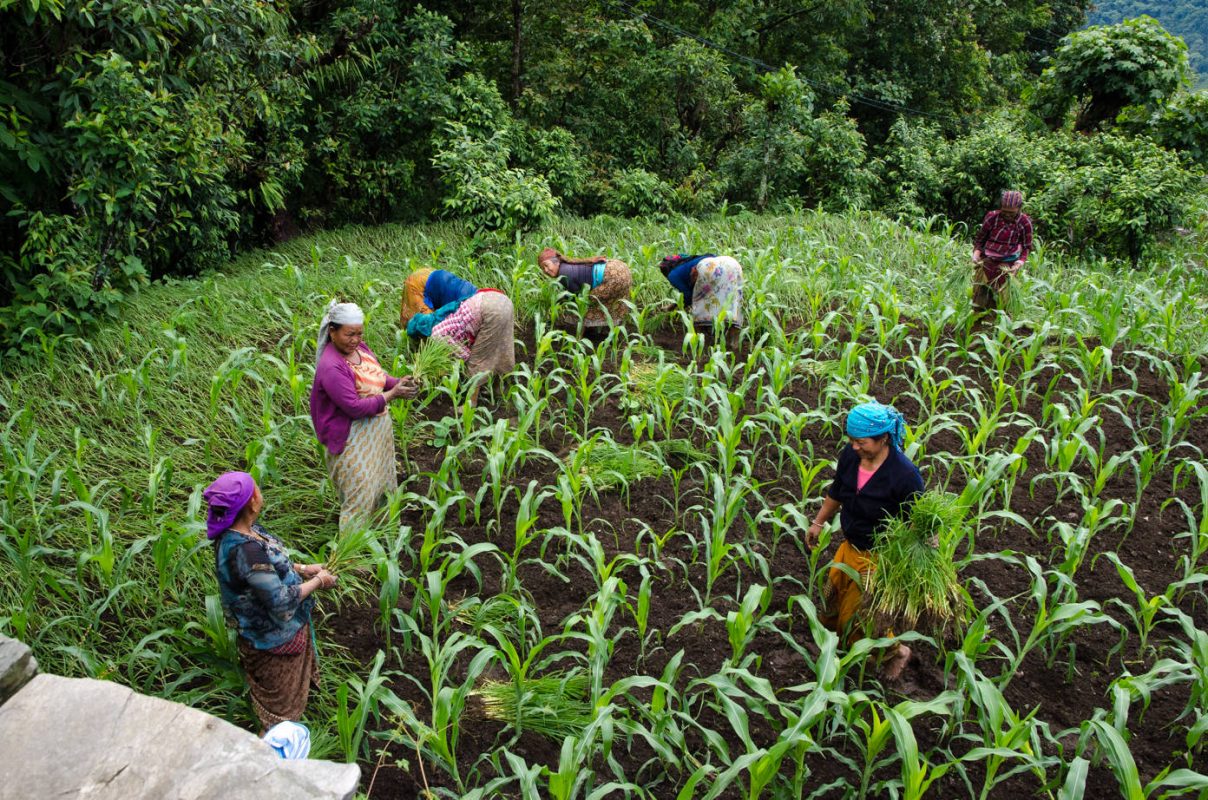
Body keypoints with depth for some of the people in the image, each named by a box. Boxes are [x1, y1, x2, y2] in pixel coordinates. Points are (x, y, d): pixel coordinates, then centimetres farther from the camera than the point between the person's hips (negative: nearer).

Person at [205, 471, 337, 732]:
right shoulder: (245, 550, -39)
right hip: (275, 639, -9)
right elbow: (280, 601, -32)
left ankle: (272, 733, 57)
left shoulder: (244, 529, -10)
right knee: (280, 704, 17)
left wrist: (302, 569, -1)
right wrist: (318, 582, -19)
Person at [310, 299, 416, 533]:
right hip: (353, 437, -9)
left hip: (378, 426, 9)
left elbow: (378, 376, 10)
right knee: (359, 491, 2)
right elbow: (355, 408, -27)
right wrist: (391, 395, -23)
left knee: (379, 478, 25)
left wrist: (398, 383, -10)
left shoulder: (360, 347, -4)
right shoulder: (331, 367, -28)